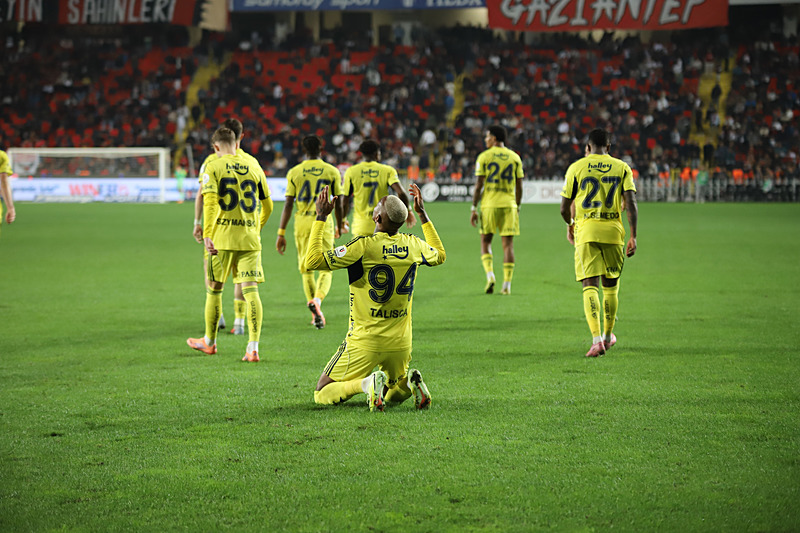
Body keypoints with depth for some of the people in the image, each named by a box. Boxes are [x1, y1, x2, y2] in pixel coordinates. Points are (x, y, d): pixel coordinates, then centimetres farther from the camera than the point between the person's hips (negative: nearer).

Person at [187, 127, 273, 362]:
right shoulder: (253, 167, 9)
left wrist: (207, 235, -18)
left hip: (222, 237, -2)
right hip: (250, 237, 2)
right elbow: (267, 206, 14)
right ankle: (253, 348, -13)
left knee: (214, 288, 14)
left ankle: (210, 341, 28)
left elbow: (210, 202, -14)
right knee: (250, 290, -2)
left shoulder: (213, 167, -1)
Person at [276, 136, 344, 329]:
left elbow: (288, 204, -1)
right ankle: (317, 299, -23)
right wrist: (339, 226, 22)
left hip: (302, 222, 1)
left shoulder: (294, 173, 2)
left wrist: (281, 233, 2)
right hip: (323, 222, -1)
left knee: (306, 269, 12)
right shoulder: (332, 172, 2)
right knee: (326, 269, 5)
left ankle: (315, 313, 6)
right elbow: (338, 204, 6)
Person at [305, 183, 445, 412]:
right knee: (394, 394, 30)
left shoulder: (363, 247, -18)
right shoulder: (413, 245, -2)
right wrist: (423, 214, 27)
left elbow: (313, 260, -14)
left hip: (365, 343, -5)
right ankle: (408, 381, -5)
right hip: (400, 342, 5)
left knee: (322, 395, 8)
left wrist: (321, 217, -6)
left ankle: (367, 383, -19)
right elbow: (439, 255, 23)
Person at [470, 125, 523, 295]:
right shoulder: (515, 158, 7)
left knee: (485, 242, 10)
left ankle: (490, 276, -9)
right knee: (508, 244, 2)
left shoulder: (484, 157, -2)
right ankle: (507, 285, -2)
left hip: (489, 204, -2)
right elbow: (519, 186, 7)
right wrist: (517, 207, 17)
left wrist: (474, 209, 0)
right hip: (509, 204, 2)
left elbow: (478, 185, -5)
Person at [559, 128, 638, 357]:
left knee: (590, 285, -5)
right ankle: (608, 335, 32)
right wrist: (633, 237, -3)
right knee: (611, 285, 18)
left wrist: (569, 225, 26)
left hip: (586, 230, -2)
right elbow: (631, 203, -4)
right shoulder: (622, 168, 6)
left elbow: (564, 207, 5)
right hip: (613, 230, 2)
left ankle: (596, 339, -21)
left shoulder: (576, 168, 3)